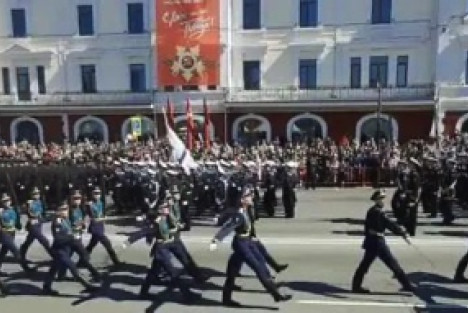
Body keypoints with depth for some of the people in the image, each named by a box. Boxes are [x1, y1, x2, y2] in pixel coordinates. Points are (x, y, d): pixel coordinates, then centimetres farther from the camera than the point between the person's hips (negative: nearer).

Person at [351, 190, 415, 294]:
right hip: (378, 241, -9)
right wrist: (403, 234, -14)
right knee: (392, 263, 2)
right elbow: (390, 224, -19)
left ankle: (356, 286, 17)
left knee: (365, 264, 13)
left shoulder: (371, 211, 11)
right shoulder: (379, 212, -17)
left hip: (371, 241, 9)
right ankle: (406, 285, 12)